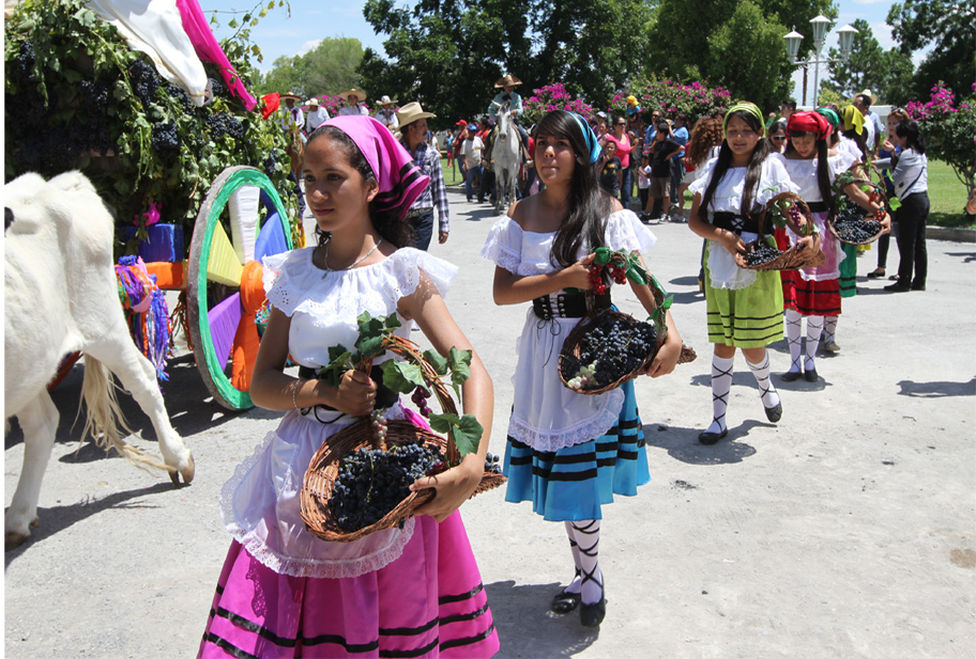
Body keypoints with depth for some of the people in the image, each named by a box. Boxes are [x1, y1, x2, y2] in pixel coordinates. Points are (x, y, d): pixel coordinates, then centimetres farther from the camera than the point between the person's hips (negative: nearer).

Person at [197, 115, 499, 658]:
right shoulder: (295, 274, 5)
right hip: (304, 467, 3)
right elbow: (261, 384, 4)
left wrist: (472, 465, -30)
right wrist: (323, 392, -16)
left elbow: (474, 372, -13)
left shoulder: (402, 274, -6)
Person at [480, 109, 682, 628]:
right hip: (544, 353, 3)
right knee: (561, 467, 8)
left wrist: (671, 333, -26)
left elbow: (640, 277, -11)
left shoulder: (607, 211, -2)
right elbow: (502, 292, -4)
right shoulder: (521, 215, 4)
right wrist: (564, 278, -16)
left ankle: (589, 579, 19)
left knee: (579, 467, -1)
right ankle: (588, 576, 26)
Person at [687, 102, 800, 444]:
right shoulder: (715, 168, 8)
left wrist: (807, 234, -21)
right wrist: (722, 236, -14)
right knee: (723, 344, 6)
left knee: (752, 347, 2)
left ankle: (766, 386, 37)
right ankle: (719, 419, 16)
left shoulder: (771, 166, 2)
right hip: (719, 266, 2)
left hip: (757, 267, -2)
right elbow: (694, 220, 4)